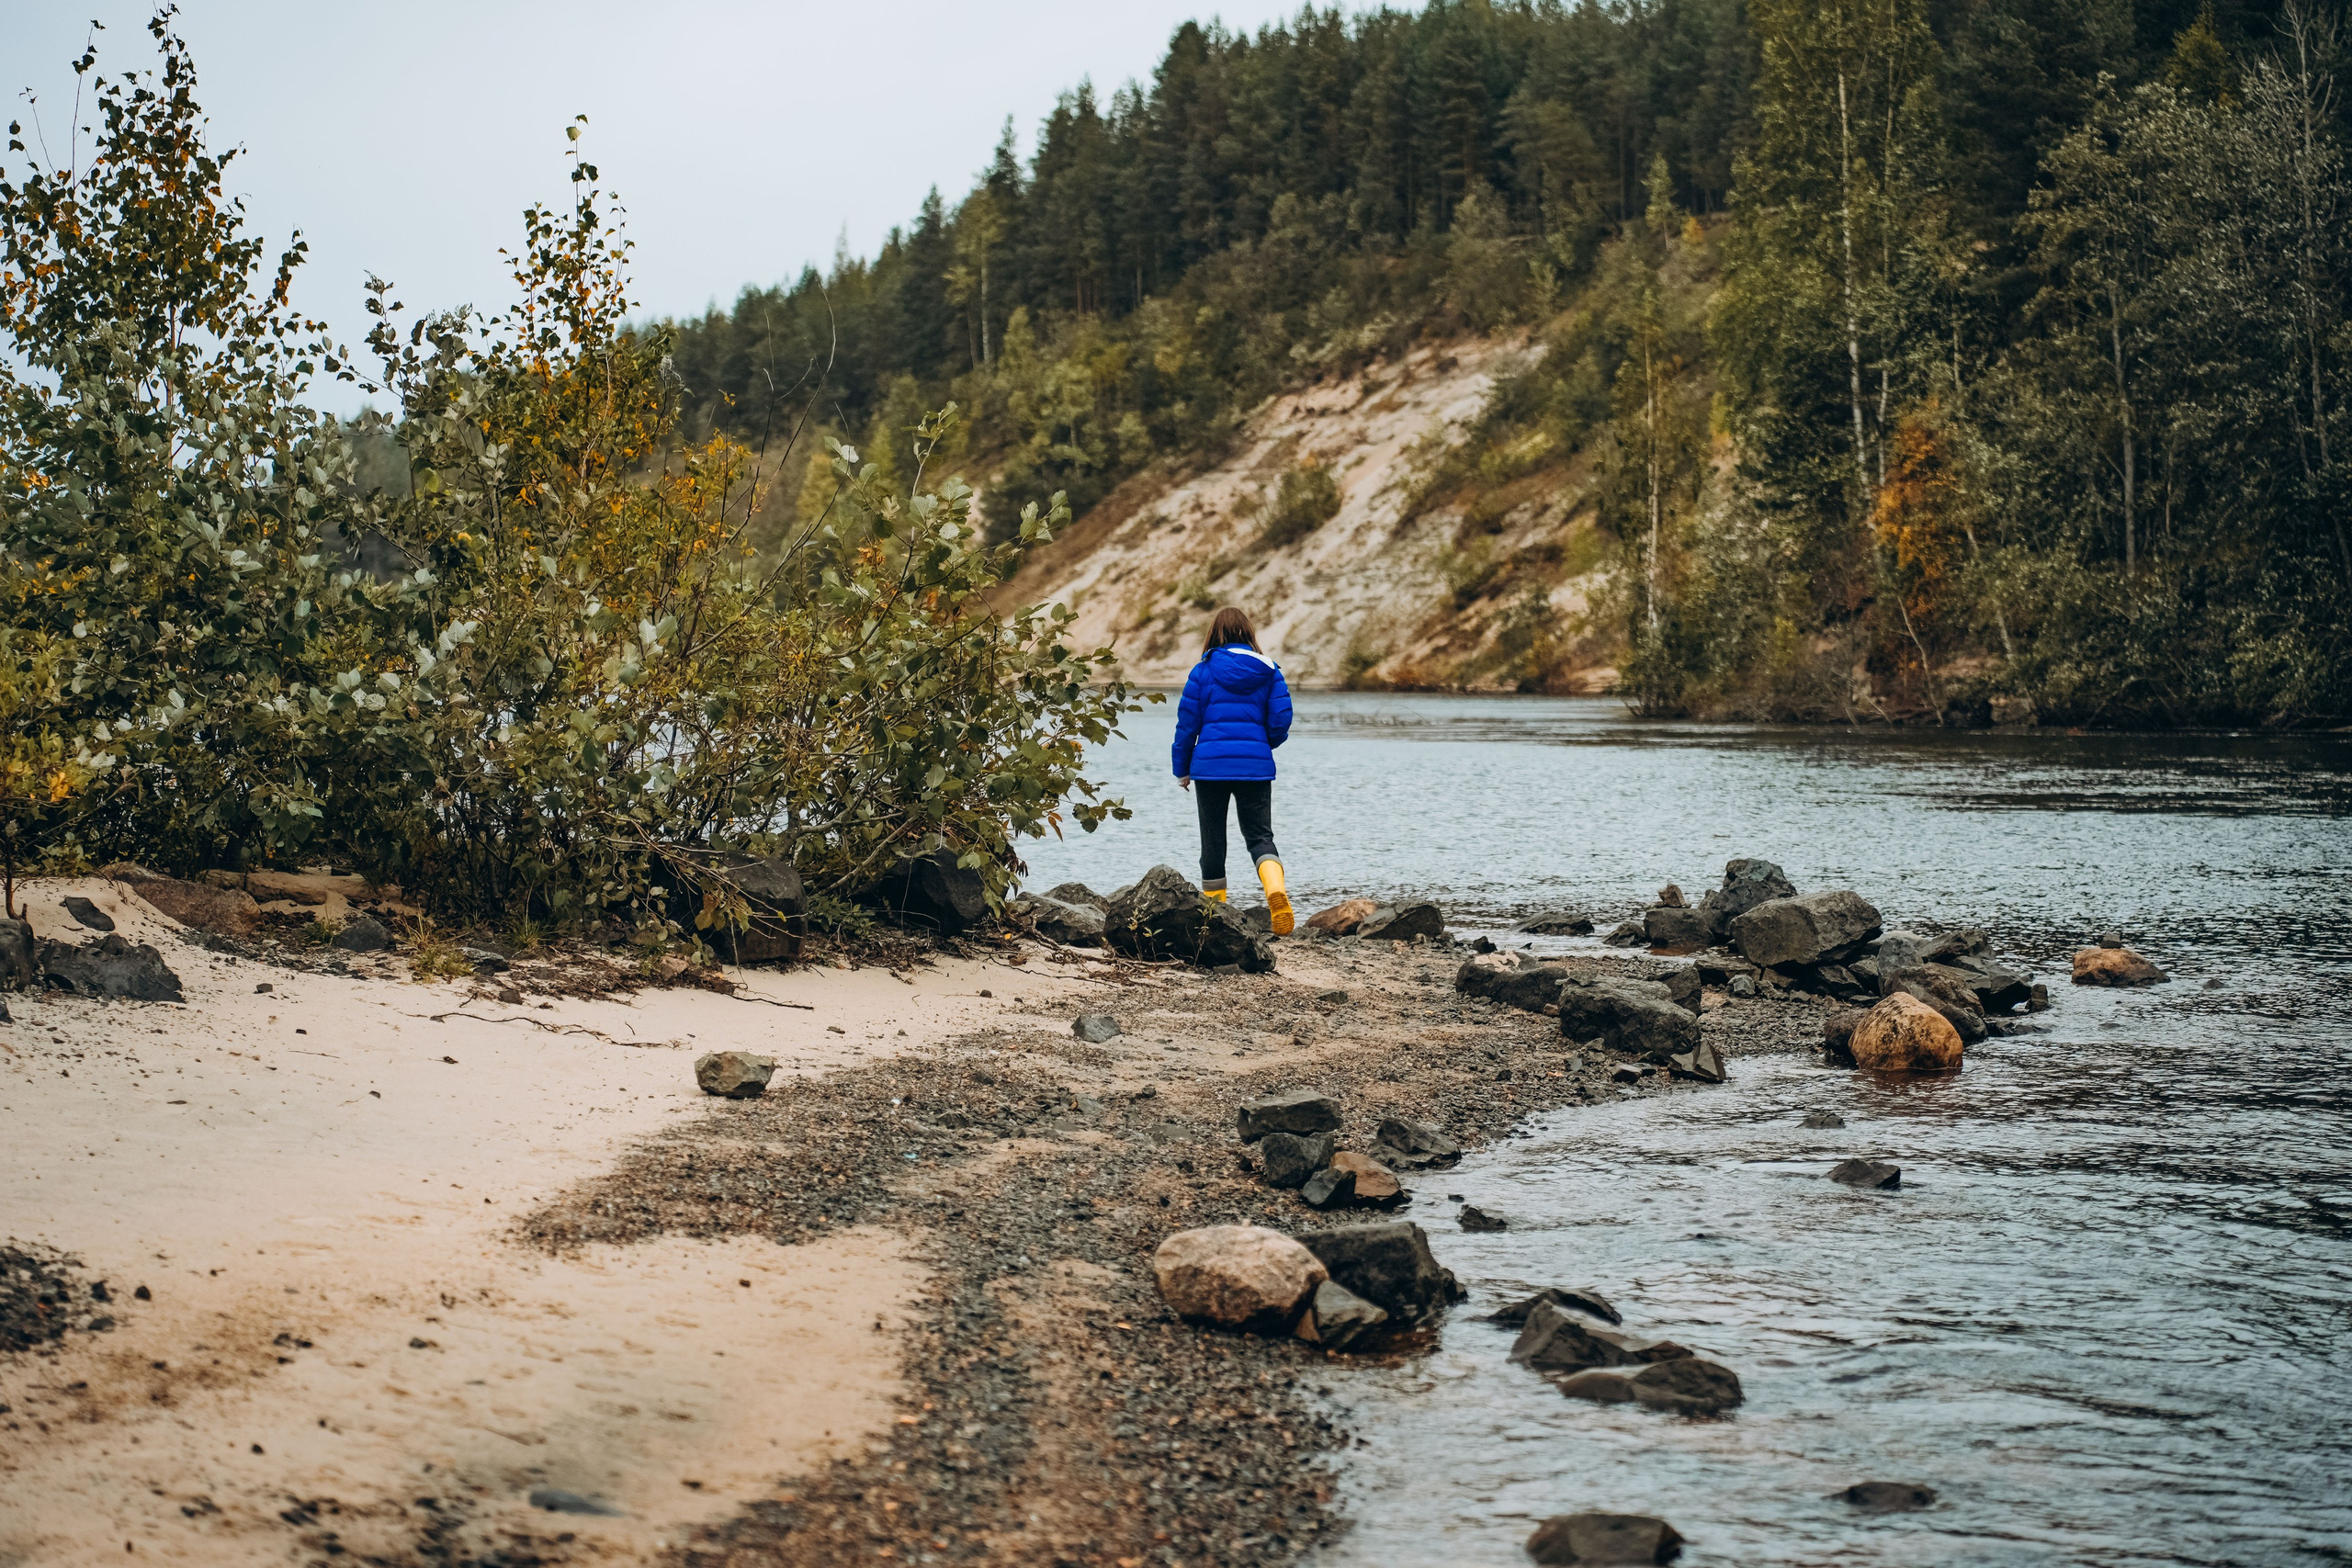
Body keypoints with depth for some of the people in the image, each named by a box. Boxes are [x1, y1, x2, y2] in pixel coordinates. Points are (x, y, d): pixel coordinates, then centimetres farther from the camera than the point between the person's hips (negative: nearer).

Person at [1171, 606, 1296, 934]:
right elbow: (1281, 720, 3)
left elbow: (1187, 722, 2)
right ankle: (1276, 887, -27)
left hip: (1210, 764, -1)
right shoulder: (1268, 670, 5)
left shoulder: (1204, 670, 1)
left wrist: (1182, 768, 12)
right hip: (1256, 766, 1)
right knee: (1260, 836, 2)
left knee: (1213, 838, 10)